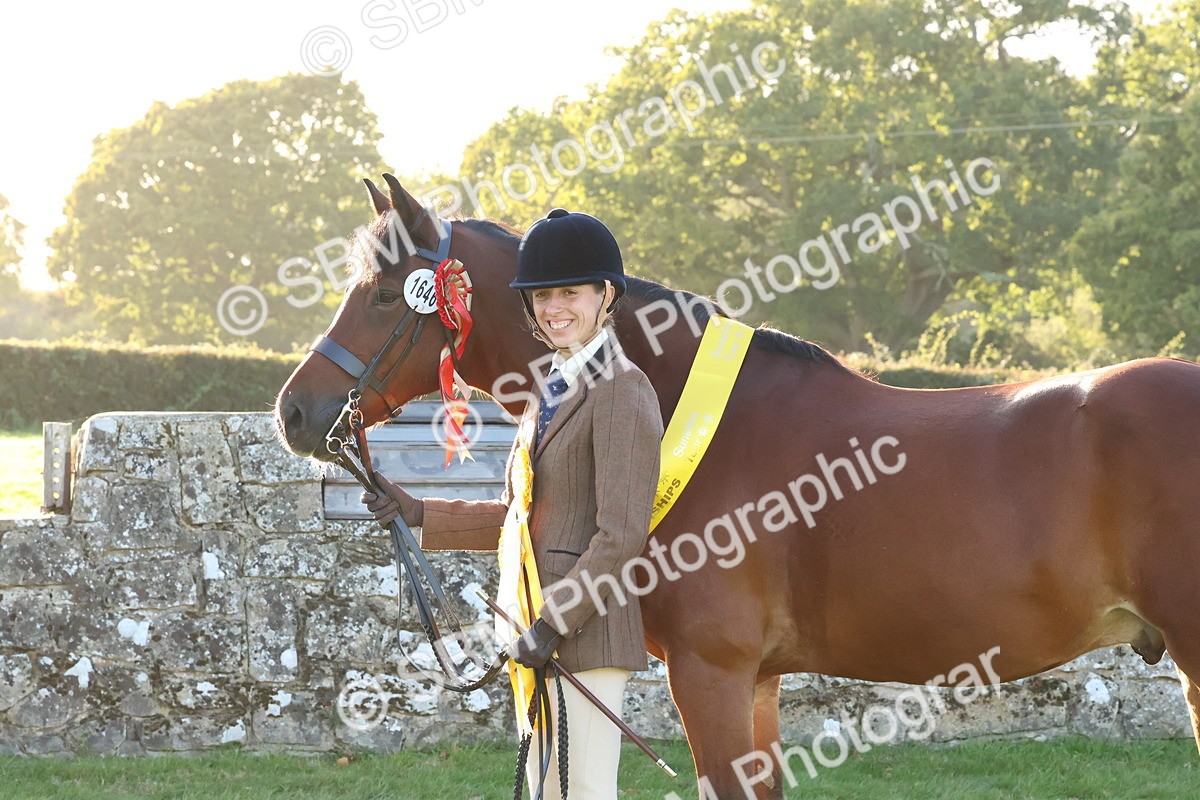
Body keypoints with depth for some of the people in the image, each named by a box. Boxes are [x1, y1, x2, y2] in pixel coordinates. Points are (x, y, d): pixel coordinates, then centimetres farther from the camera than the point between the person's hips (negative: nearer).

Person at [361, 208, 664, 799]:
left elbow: (620, 536, -18)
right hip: (539, 630, 10)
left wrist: (553, 623, -20)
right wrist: (417, 514, 10)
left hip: (586, 627, -10)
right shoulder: (549, 394, 16)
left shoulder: (624, 394, -13)